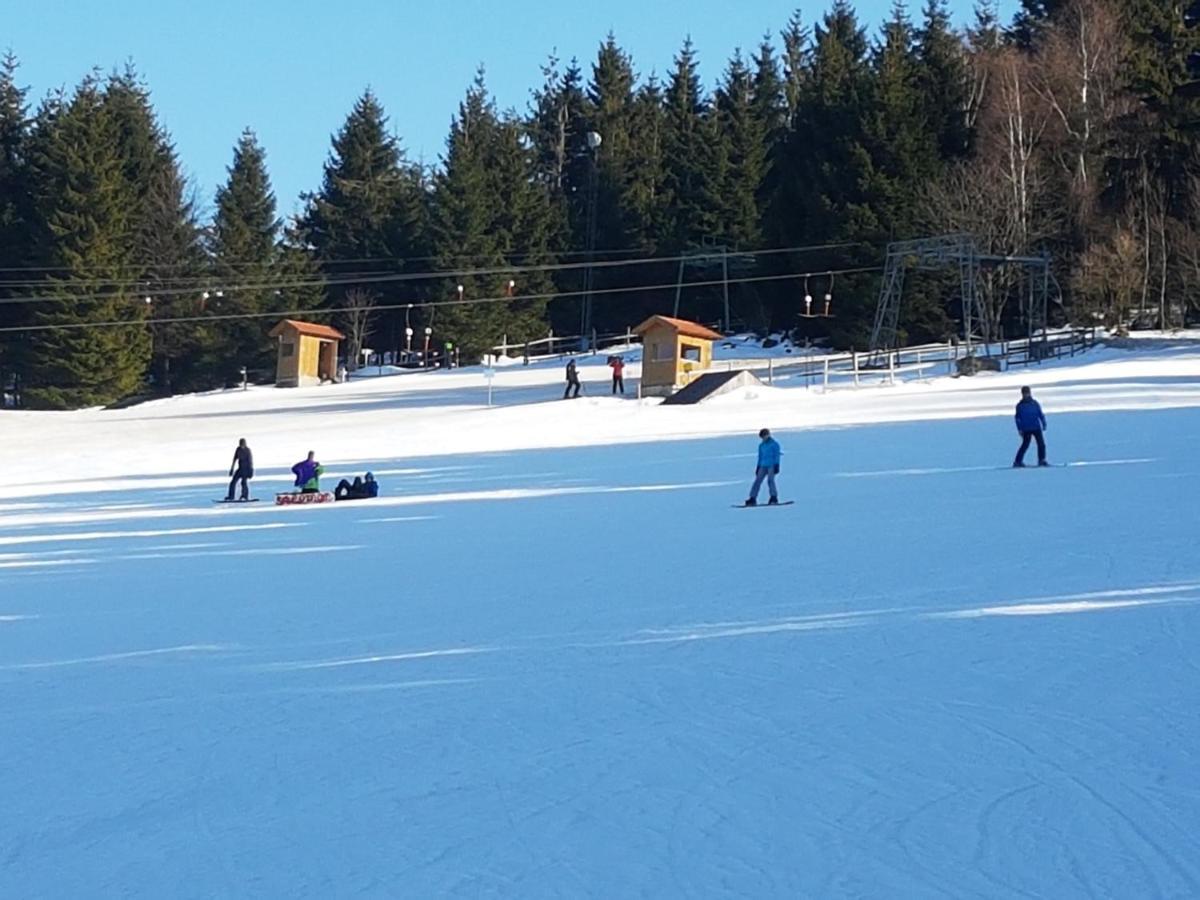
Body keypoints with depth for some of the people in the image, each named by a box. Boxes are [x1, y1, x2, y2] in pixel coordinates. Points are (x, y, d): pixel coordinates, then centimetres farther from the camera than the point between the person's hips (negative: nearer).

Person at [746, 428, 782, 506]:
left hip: (771, 465, -6)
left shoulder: (774, 444, -1)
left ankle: (774, 498, -20)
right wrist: (758, 467, 18)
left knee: (770, 480, -21)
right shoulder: (761, 445, 17)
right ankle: (753, 499, -6)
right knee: (757, 481, -4)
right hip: (763, 466, 6)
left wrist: (776, 466, -13)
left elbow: (777, 456, -5)